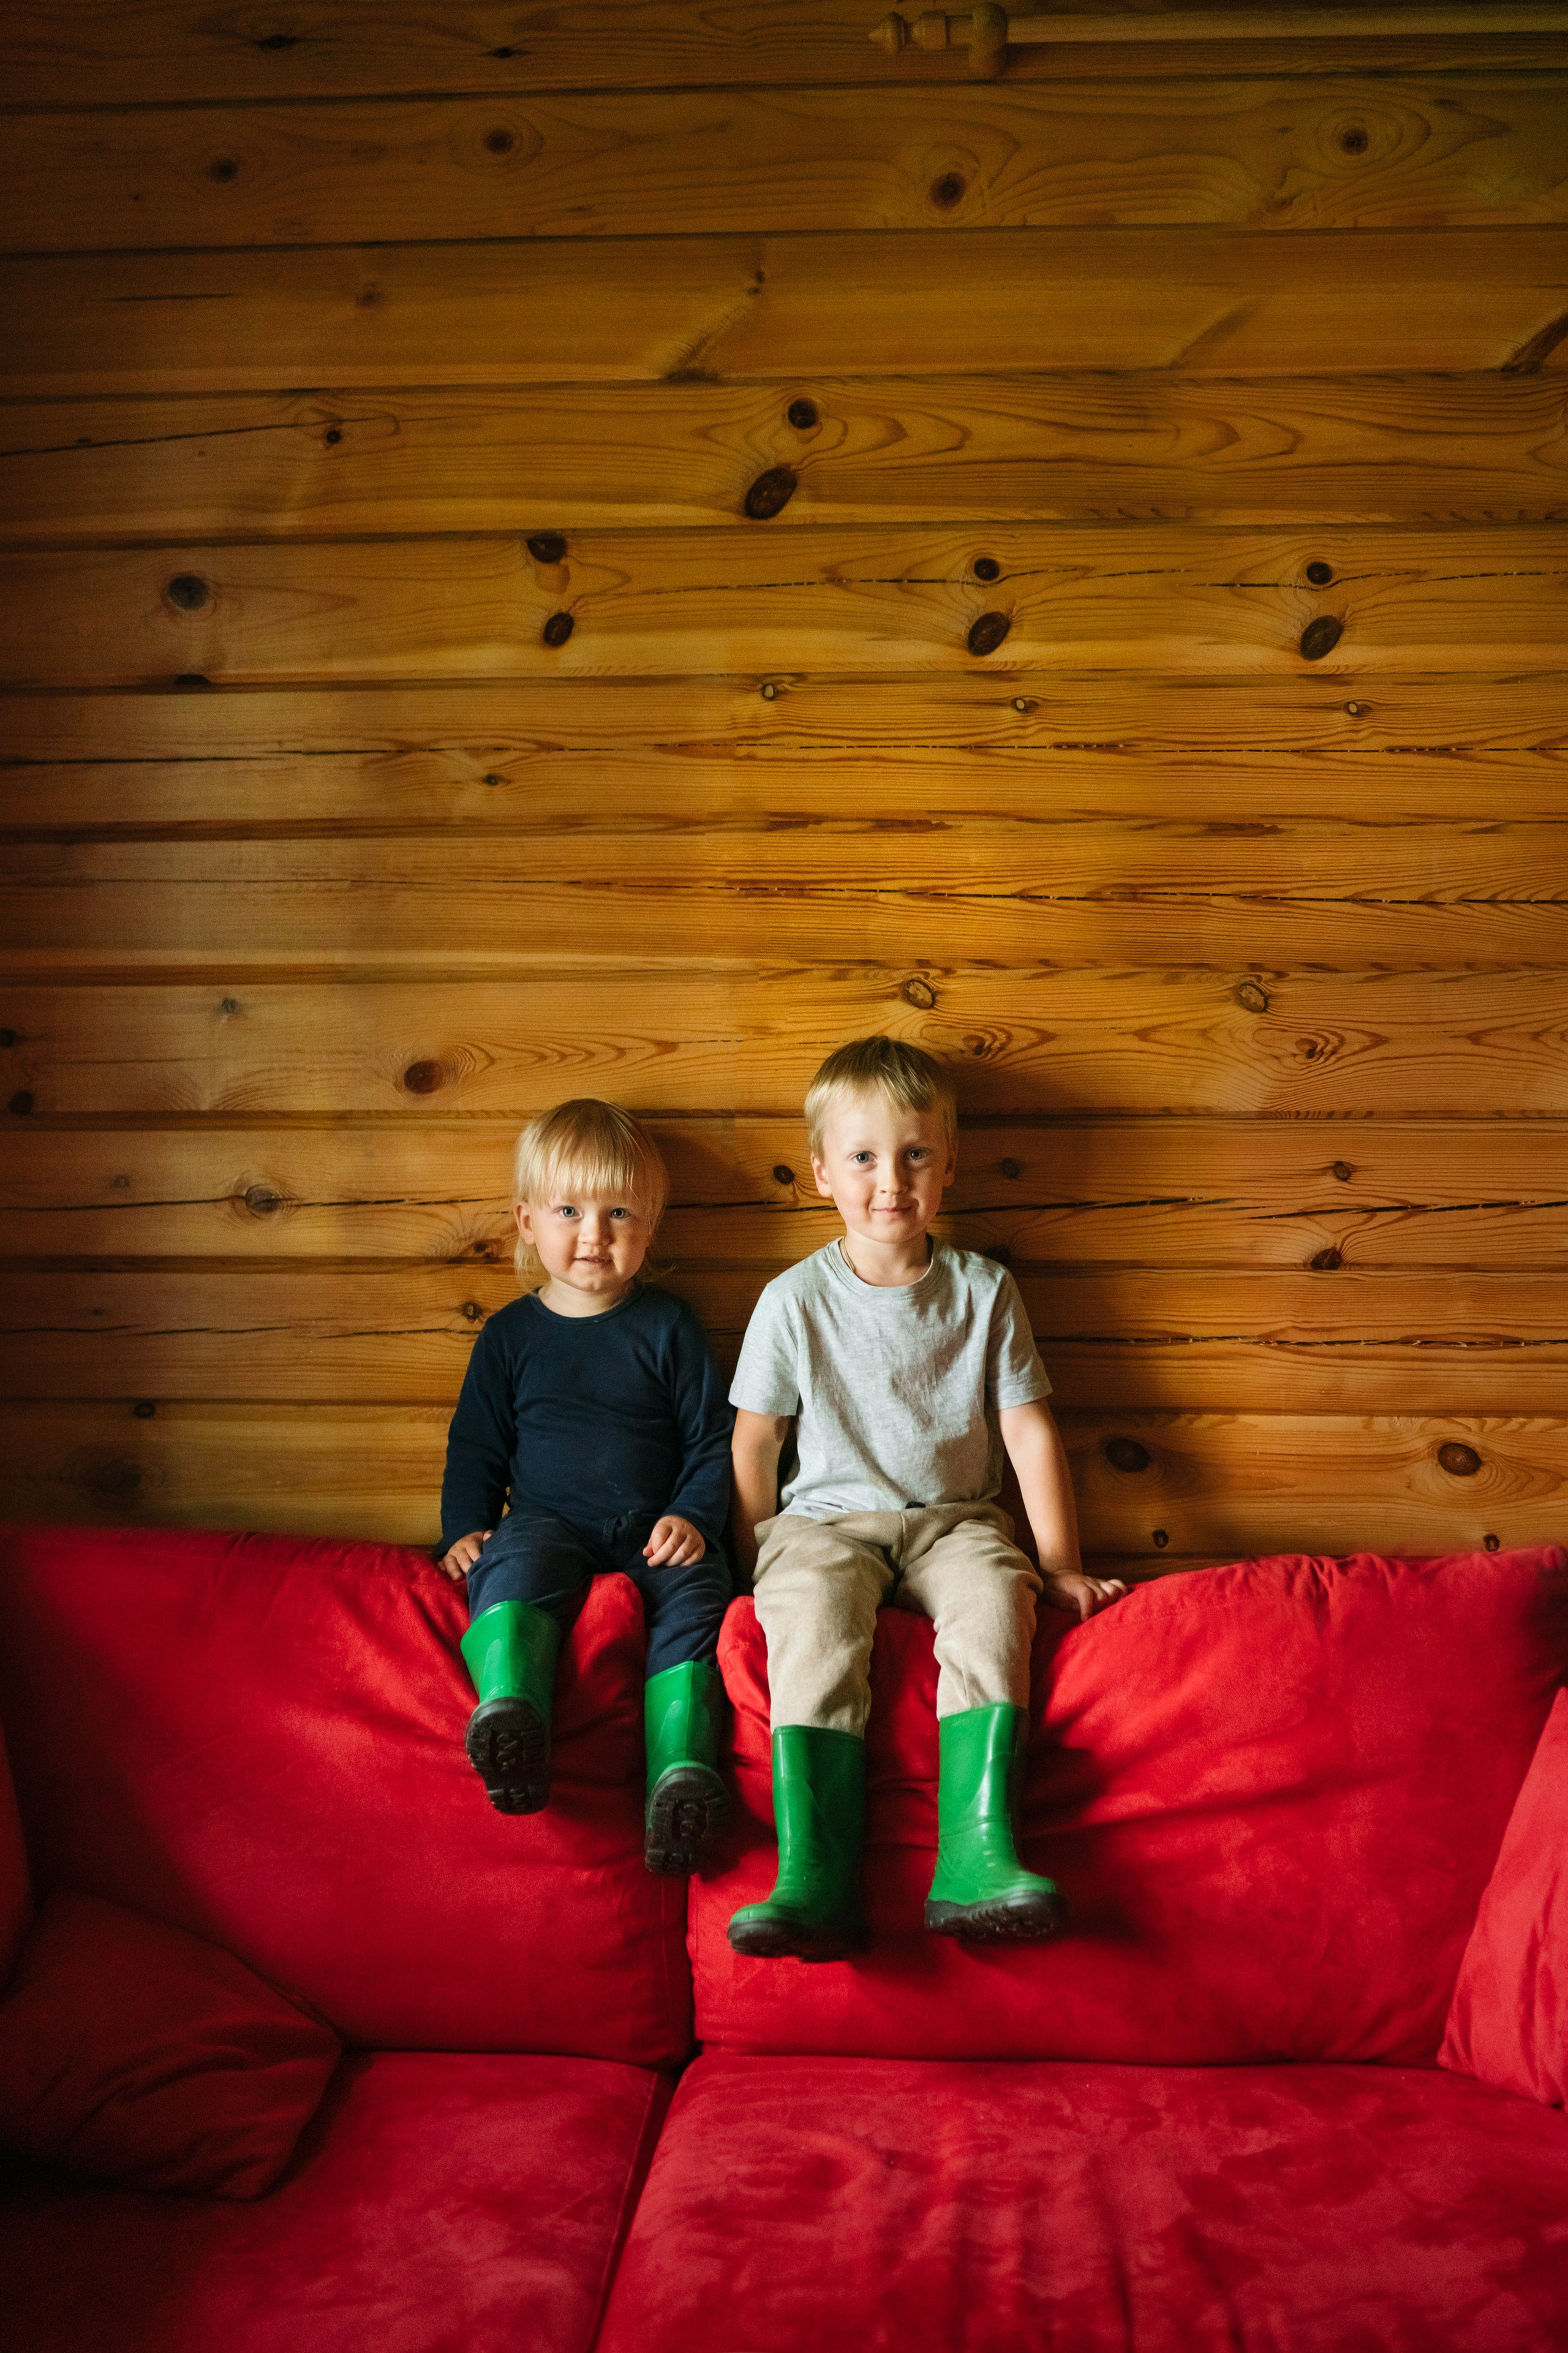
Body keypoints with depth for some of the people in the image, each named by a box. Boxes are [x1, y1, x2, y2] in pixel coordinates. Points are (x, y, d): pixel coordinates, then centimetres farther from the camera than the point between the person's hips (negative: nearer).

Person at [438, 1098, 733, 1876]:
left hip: (653, 1527, 0)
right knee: (515, 1566, -33)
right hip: (547, 1519, 0)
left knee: (694, 1593, -30)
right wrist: (465, 1529, 2)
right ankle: (509, 1715, -54)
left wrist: (693, 1517, -5)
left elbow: (712, 1437, 11)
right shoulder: (511, 1333, 14)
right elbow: (475, 1446, 18)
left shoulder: (667, 1325, 11)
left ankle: (681, 1772, -41)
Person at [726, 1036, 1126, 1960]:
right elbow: (755, 1443, 8)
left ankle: (979, 1856, -37)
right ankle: (814, 1880, -38)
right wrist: (756, 1561, 3)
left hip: (954, 1519, 1)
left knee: (994, 1600, -31)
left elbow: (1030, 1432, 6)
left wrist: (1061, 1563, 3)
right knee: (814, 1621, -32)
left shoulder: (984, 1290, 5)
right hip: (826, 1520, -1)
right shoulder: (795, 1301, 2)